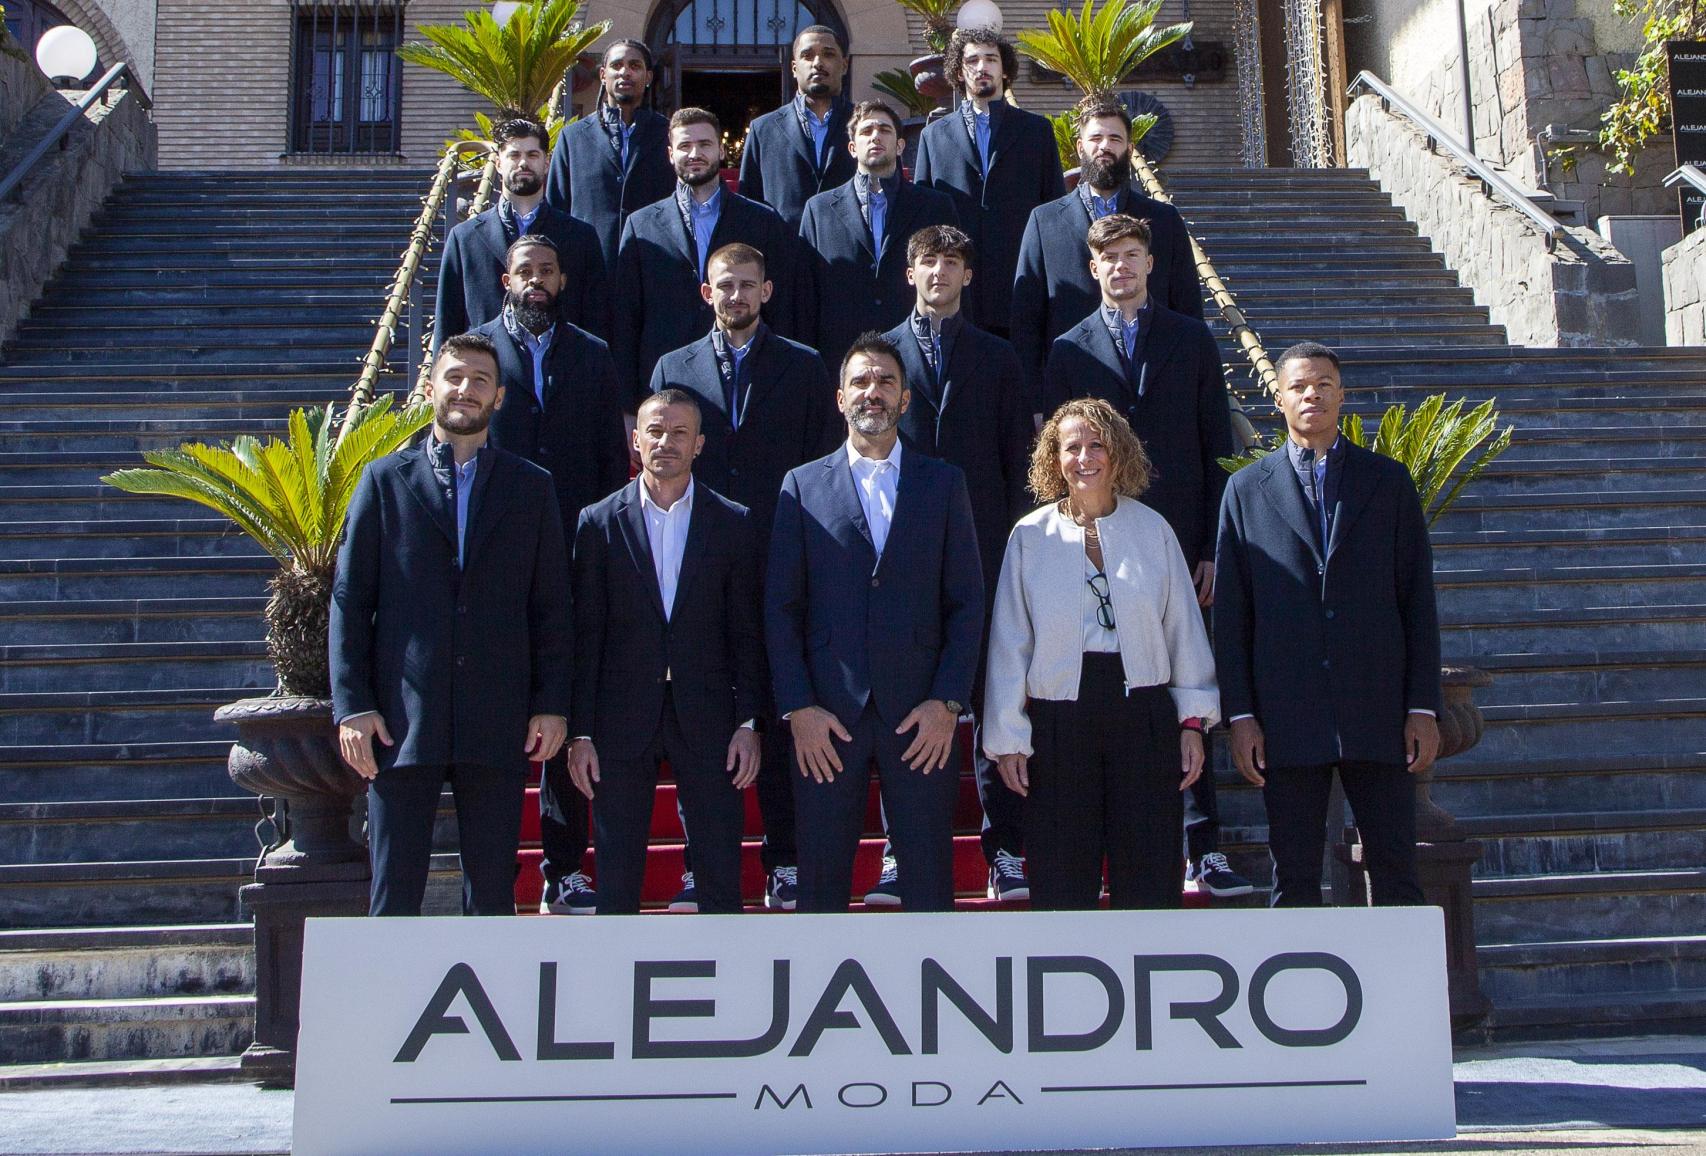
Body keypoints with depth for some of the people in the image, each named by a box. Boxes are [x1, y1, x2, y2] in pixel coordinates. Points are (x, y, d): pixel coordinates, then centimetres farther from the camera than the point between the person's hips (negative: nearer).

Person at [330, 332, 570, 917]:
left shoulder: (531, 487, 11)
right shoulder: (384, 480, 7)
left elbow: (551, 607, 9)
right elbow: (348, 602, 4)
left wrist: (552, 705, 1)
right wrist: (351, 707, -4)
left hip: (498, 723, 1)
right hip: (401, 720, -1)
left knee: (492, 894, 6)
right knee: (394, 892, 2)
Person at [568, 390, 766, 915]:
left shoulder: (732, 523, 4)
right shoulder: (600, 522, 4)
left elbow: (746, 632, 5)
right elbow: (586, 636, 2)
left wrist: (749, 721, -2)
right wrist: (581, 733, -1)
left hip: (706, 718, 0)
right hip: (622, 719, 0)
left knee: (721, 876, 4)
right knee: (616, 878, 7)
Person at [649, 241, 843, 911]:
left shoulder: (804, 367, 9)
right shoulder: (674, 368, 13)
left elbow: (826, 465, 5)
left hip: (779, 567, -1)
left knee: (779, 716, 1)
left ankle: (784, 862, 8)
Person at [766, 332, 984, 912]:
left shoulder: (943, 483, 9)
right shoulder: (803, 485, 8)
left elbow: (967, 601, 5)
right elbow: (780, 607, 4)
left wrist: (948, 702, -5)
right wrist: (797, 708, -5)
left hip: (921, 716, 0)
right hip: (826, 716, 0)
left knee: (929, 885, 4)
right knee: (821, 884, 6)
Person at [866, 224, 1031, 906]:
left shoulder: (996, 358, 14)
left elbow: (1018, 458, 11)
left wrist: (1016, 540, 2)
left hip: (983, 550, 0)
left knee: (993, 697, 0)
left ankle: (1006, 852, 6)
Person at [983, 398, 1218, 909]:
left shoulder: (1152, 528, 6)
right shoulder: (1030, 535, 3)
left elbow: (1184, 628, 8)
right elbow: (1010, 641, 4)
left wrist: (1193, 720, 3)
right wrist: (1008, 737, 1)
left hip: (1145, 716, 1)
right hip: (1058, 724, 0)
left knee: (1150, 885, 4)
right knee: (1061, 886, 6)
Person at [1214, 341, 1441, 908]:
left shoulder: (1389, 480, 9)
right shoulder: (1246, 489, 8)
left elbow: (1418, 600, 7)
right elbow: (1230, 611, 5)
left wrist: (1424, 707, 0)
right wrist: (1240, 715, -2)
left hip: (1378, 709, 1)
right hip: (1287, 717, 0)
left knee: (1396, 871, 3)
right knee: (1294, 878, 5)